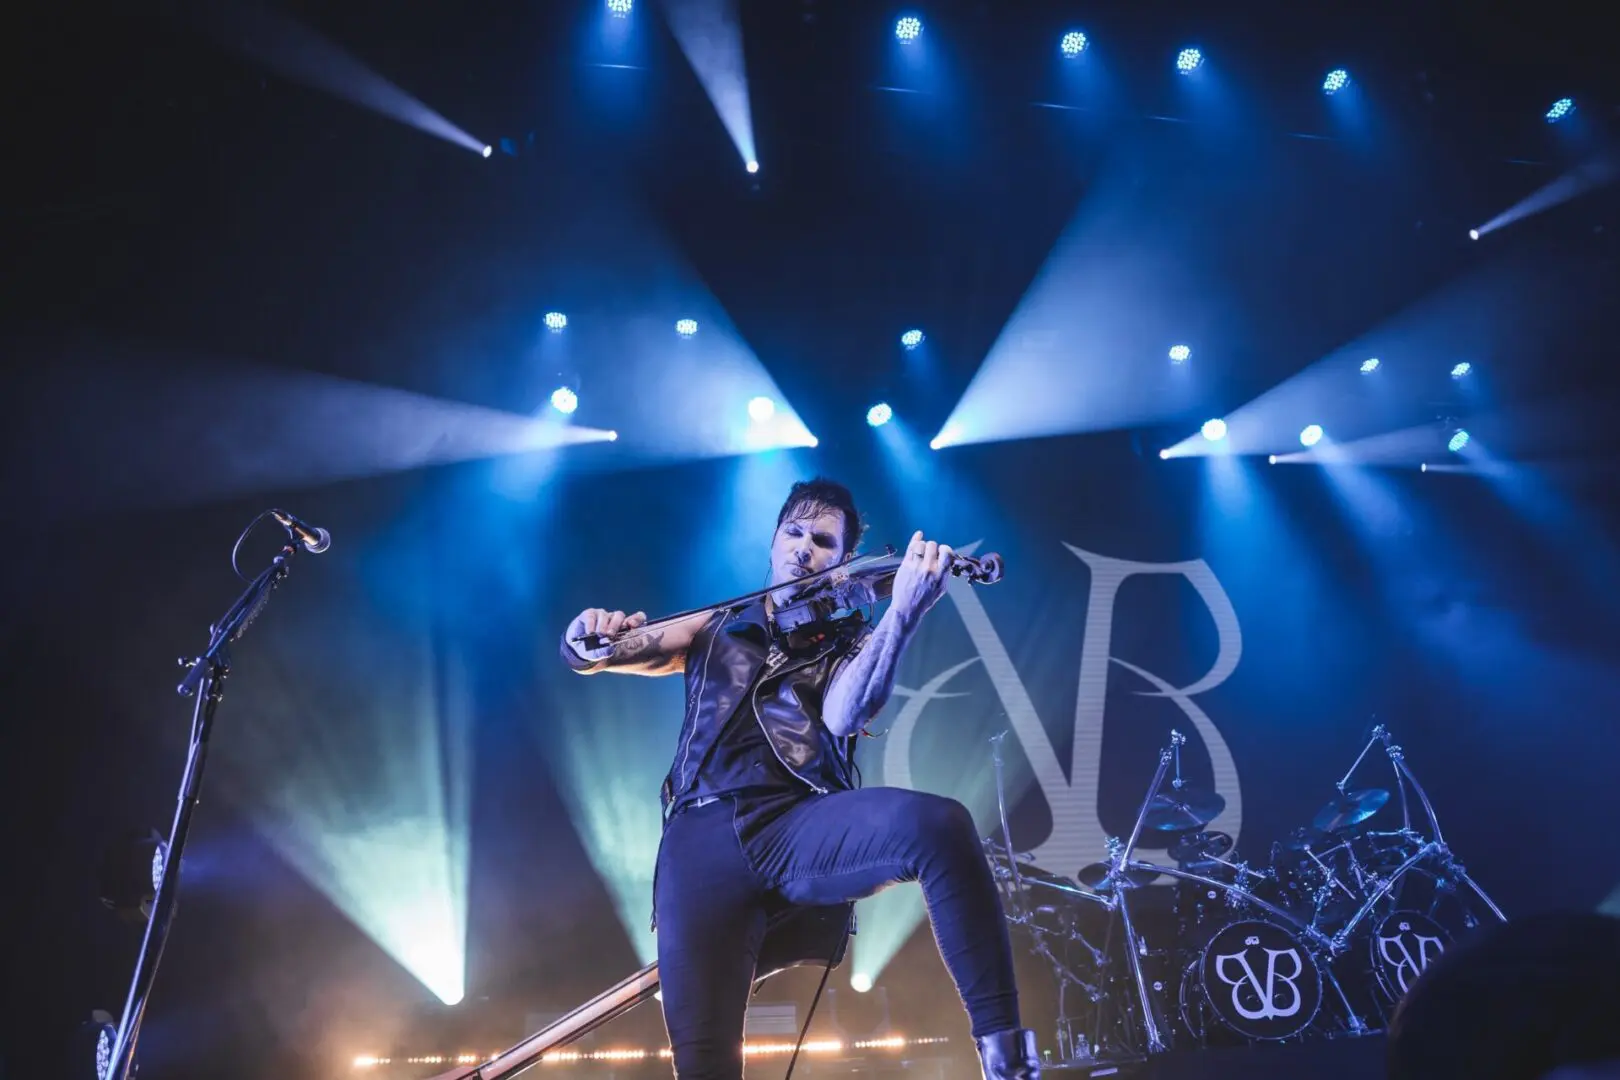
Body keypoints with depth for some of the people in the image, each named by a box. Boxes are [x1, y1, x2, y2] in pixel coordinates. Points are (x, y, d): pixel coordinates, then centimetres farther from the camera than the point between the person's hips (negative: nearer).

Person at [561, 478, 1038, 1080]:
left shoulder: (850, 641, 20)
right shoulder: (714, 630, 26)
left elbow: (844, 715, -4)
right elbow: (581, 655, 21)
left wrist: (903, 612, -18)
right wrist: (592, 634, -5)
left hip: (802, 827, -1)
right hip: (703, 835, 1)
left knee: (938, 823, -32)